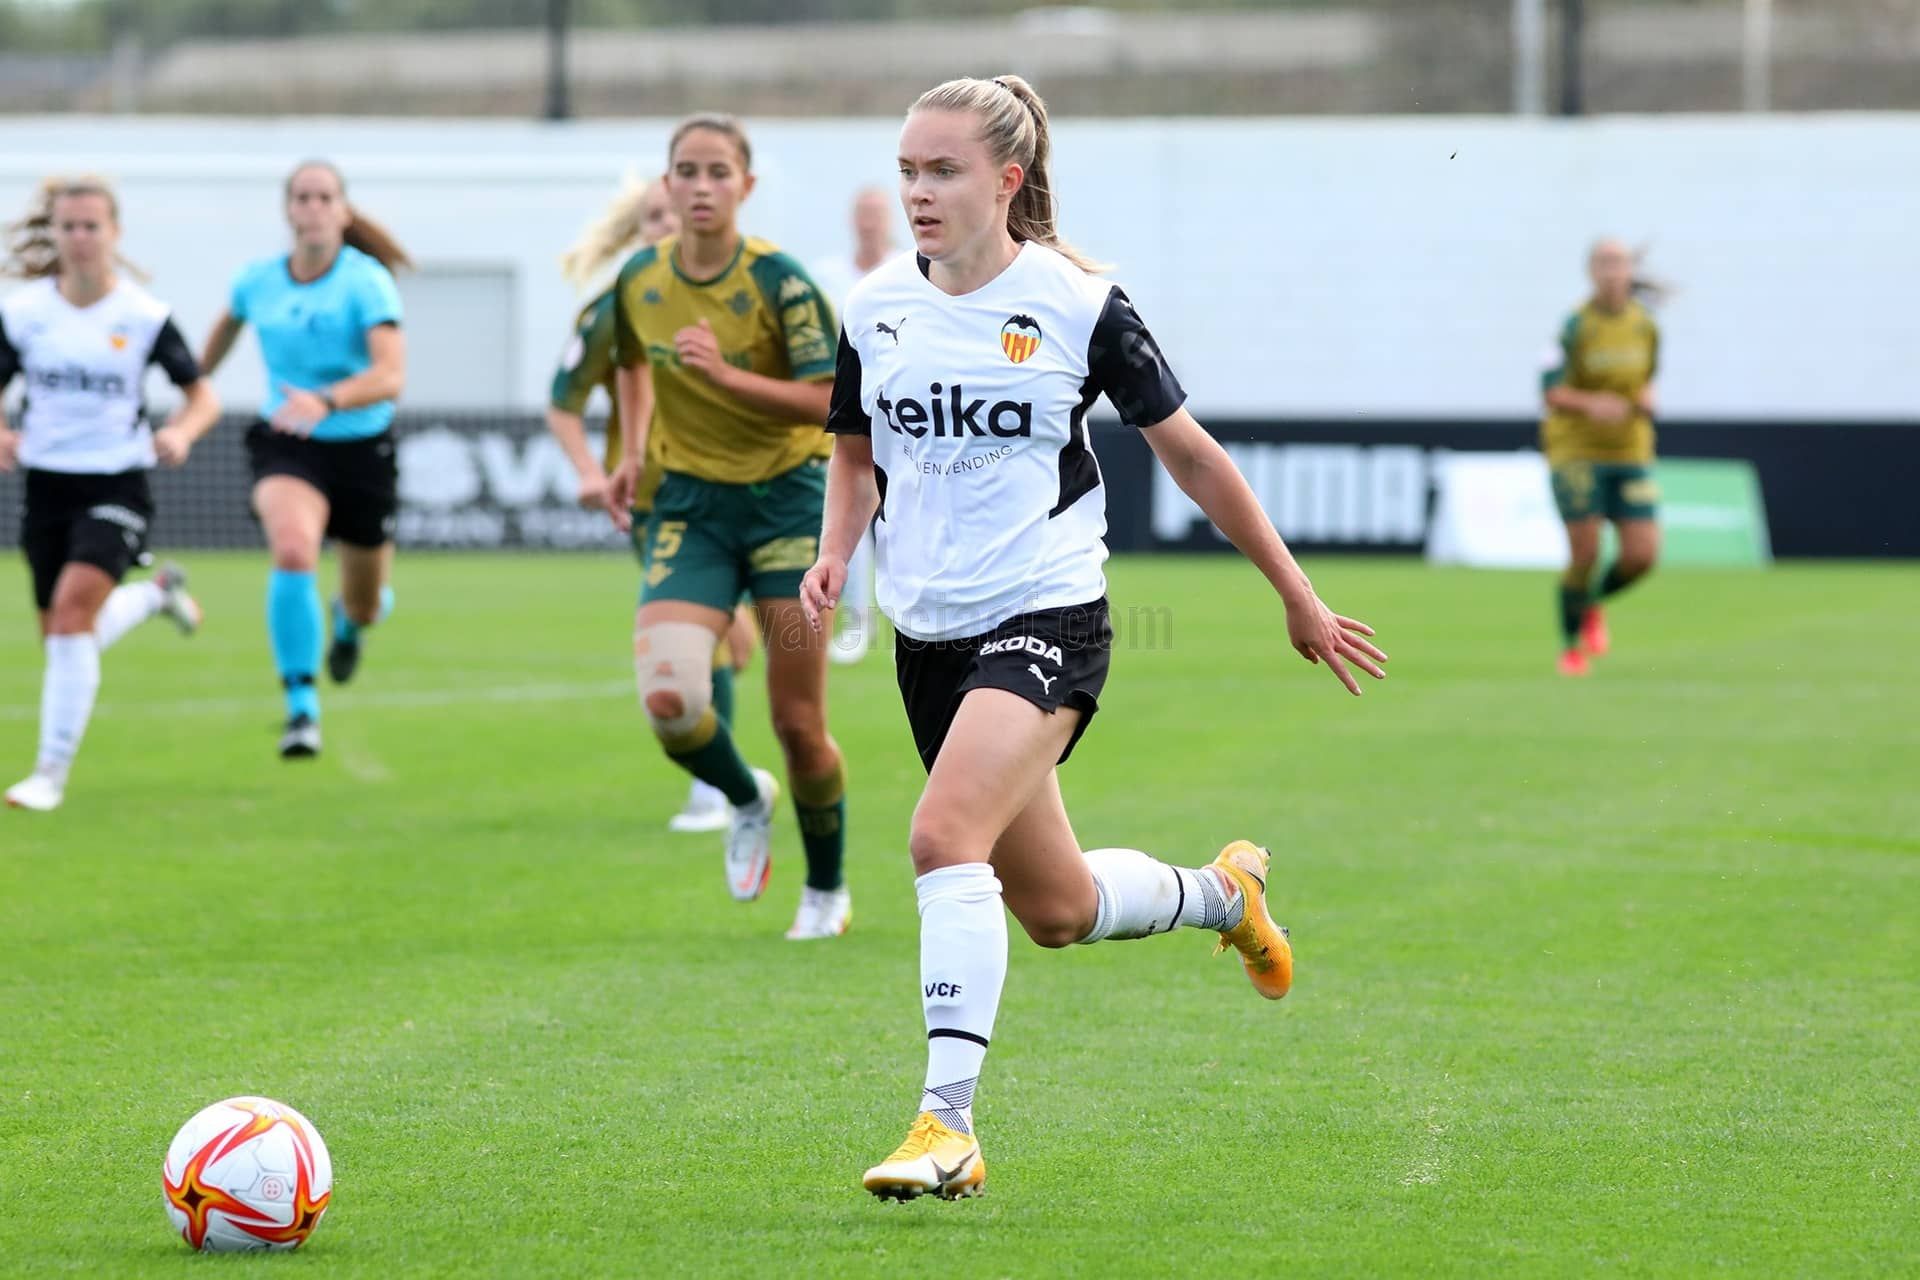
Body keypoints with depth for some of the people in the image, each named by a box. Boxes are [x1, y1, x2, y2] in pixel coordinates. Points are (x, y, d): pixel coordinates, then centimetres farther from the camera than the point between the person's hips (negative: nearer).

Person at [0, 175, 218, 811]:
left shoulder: (144, 316, -6)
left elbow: (202, 396, 2)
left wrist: (181, 432, -19)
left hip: (116, 488, -4)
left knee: (74, 609, -23)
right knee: (59, 633, 11)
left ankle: (52, 771, -16)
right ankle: (155, 594, 45)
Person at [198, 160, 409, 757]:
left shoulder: (366, 282, -16)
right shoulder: (257, 281, -3)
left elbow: (391, 375, -28)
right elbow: (227, 324, 22)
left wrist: (326, 402, -45)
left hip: (361, 448, -1)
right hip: (286, 446, 1)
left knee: (366, 606, 16)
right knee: (293, 551, -31)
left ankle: (350, 621, 58)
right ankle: (301, 711, -25)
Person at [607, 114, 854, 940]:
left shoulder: (779, 282, -14)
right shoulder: (639, 281, -1)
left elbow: (828, 401, -19)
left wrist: (725, 375, -29)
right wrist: (633, 453, 11)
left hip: (787, 499, -3)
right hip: (689, 506, 3)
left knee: (797, 724, -1)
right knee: (668, 700, -18)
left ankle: (827, 890, 24)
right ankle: (746, 801, 16)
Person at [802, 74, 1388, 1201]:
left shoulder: (1077, 305, -8)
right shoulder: (878, 308, 4)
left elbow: (1192, 455, 0)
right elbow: (859, 458, 21)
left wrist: (1299, 599, 5)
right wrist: (836, 556, -1)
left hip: (1047, 617, -6)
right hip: (930, 633, 6)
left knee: (946, 834, -27)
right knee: (1055, 908, 13)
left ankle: (949, 1121, -24)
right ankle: (1224, 894, 45)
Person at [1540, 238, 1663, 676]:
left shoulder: (1645, 325, 4)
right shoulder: (1576, 326, -11)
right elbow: (1551, 390, -15)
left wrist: (1645, 400, 1)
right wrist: (1590, 404, -32)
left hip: (1631, 454, 4)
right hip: (1577, 452, -4)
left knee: (1642, 555, -7)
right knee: (1585, 554, -8)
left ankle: (1593, 604, 26)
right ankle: (1571, 645, 16)